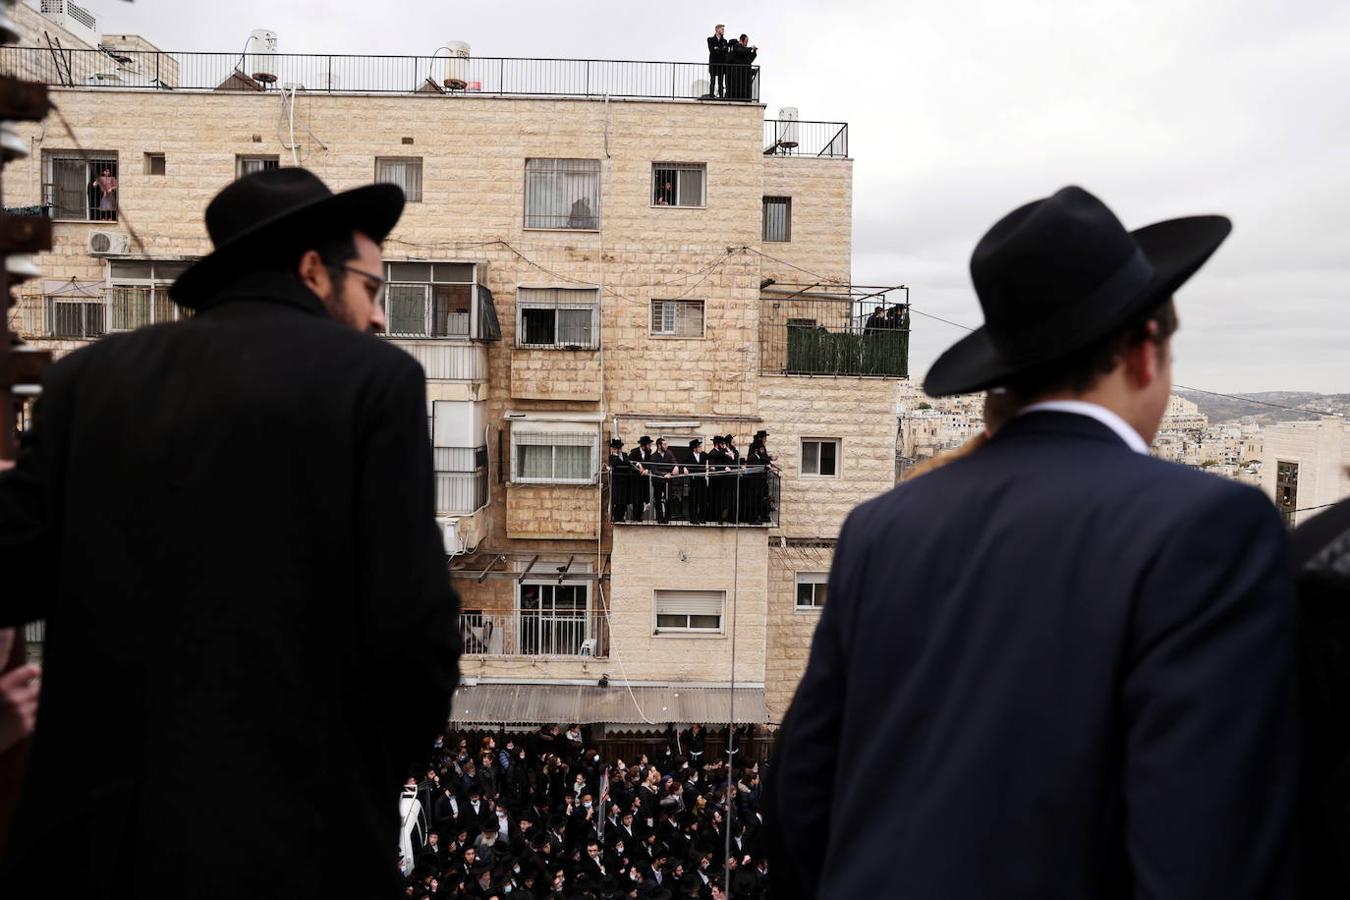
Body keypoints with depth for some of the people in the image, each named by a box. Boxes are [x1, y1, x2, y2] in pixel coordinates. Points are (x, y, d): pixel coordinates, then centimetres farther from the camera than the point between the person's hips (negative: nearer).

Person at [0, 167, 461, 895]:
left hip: (91, 833, 4)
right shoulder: (375, 378, -8)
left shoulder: (90, 376, 4)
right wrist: (377, 776, 5)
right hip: (288, 837, -3)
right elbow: (411, 633, -14)